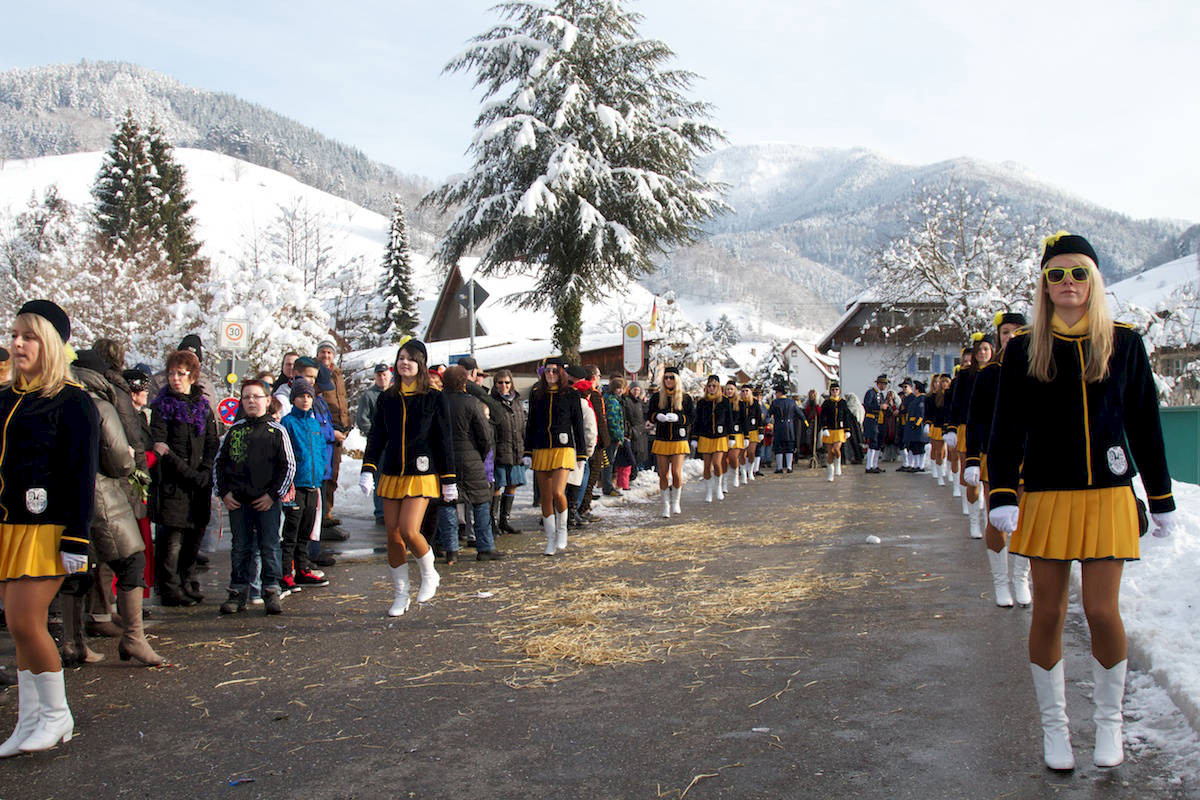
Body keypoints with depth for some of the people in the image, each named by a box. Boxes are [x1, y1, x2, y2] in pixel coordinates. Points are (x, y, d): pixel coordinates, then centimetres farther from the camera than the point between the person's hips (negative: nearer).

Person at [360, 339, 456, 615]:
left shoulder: (434, 398, -1)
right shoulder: (387, 398, 9)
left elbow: (444, 439, 0)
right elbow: (377, 436, 10)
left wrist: (448, 479, -1)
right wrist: (368, 469, -3)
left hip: (422, 474, -4)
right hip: (391, 474, 4)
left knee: (409, 531, -18)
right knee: (393, 535, 5)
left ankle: (429, 575, 11)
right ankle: (400, 595, 18)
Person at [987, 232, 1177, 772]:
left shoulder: (1123, 343, 4)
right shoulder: (1024, 348, 2)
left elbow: (1145, 424, 9)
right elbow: (1007, 426, -1)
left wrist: (1161, 498, 10)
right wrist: (1002, 495, -11)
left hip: (1107, 494, 0)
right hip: (1046, 496, 0)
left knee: (1102, 611, -4)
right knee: (1048, 613, 3)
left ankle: (1109, 719, 21)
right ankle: (1053, 724, 21)